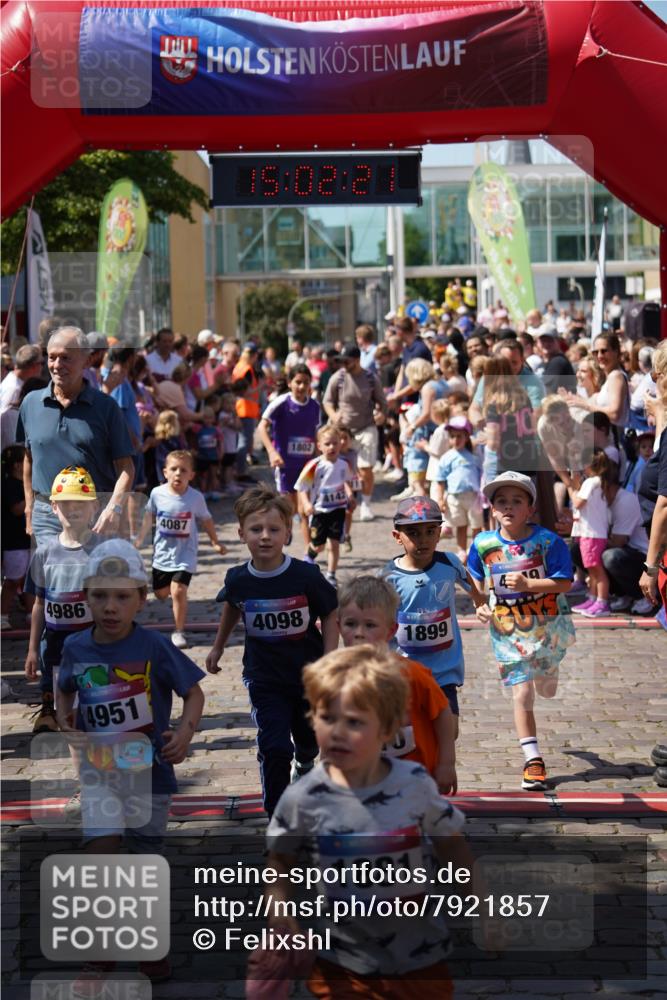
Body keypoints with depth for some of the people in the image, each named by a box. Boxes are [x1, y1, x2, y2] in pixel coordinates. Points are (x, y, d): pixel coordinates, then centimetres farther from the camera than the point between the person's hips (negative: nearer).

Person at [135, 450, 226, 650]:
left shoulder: (196, 498, -13)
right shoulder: (157, 493, -9)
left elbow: (206, 520, 3)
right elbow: (149, 515, 8)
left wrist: (215, 543, 6)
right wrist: (139, 538, 10)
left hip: (185, 554, -3)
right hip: (162, 553, 3)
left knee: (178, 591, -17)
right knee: (160, 593, 14)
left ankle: (179, 632, -4)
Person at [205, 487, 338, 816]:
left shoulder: (306, 576, -19)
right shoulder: (238, 580, -12)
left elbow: (329, 616, -8)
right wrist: (218, 647, 21)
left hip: (309, 674, 0)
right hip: (264, 678, 0)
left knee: (308, 736, 22)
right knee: (274, 749, -10)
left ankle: (305, 764, 59)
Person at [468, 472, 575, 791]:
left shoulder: (547, 541, -13)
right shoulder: (483, 544, -5)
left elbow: (565, 583, -16)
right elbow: (475, 581, 12)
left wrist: (528, 584, -28)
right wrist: (480, 606, -4)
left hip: (547, 626, -1)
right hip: (507, 631, 1)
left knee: (546, 690, 16)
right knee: (521, 694, -3)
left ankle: (545, 671, 55)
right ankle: (533, 759, 6)